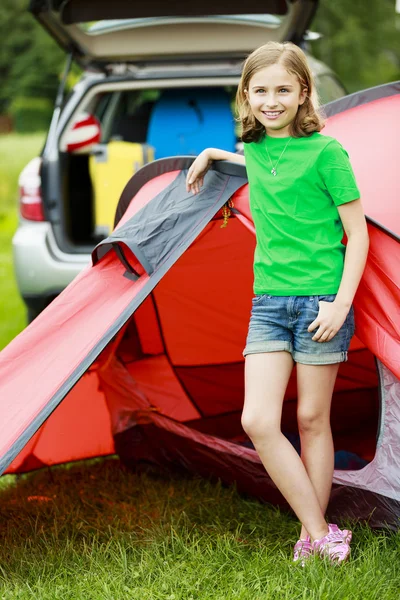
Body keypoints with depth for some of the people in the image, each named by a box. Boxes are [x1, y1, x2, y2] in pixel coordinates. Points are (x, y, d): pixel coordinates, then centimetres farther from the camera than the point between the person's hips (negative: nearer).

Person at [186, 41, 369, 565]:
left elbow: (357, 233, -7)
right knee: (258, 421, -8)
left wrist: (341, 302, -15)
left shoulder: (325, 152, -8)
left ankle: (311, 539, 17)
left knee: (312, 419, 3)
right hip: (269, 300, 5)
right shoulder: (254, 150, 9)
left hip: (321, 300, -5)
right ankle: (321, 533, 1)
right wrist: (211, 155, 33)